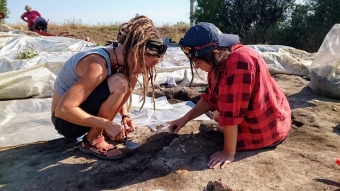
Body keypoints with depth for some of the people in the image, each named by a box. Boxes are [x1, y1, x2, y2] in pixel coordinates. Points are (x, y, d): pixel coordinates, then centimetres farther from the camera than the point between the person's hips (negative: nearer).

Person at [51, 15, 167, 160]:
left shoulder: (118, 58, -6)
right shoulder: (98, 65, -31)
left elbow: (119, 93, 11)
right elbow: (63, 109, -32)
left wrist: (125, 115, -6)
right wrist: (107, 124, -29)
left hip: (81, 109, 8)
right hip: (66, 120, -8)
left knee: (130, 78, 0)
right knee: (119, 83, -28)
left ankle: (98, 131, 7)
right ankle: (92, 141, -10)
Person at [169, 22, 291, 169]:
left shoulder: (239, 62, -34)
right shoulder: (221, 60, -4)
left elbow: (232, 114, -33)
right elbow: (210, 98, 5)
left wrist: (228, 152, -27)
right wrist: (185, 118, -1)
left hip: (268, 128, -9)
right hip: (254, 115, 9)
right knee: (218, 116, 24)